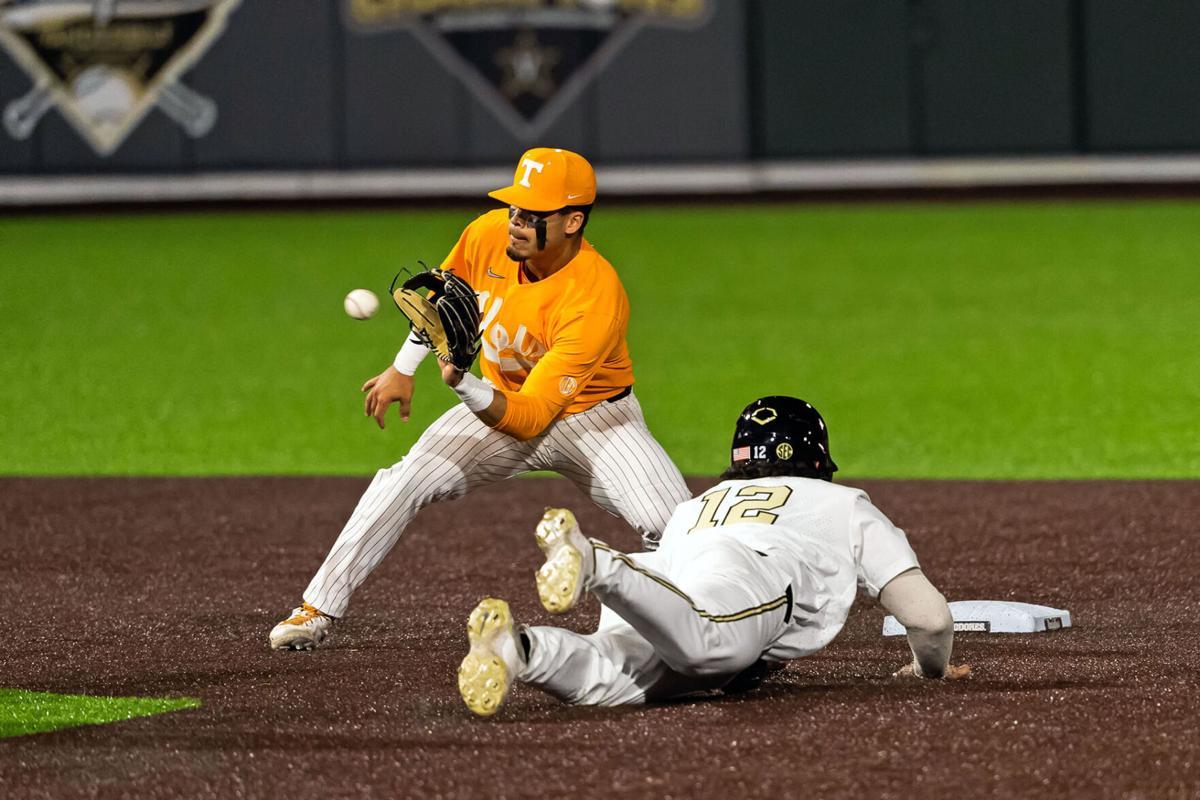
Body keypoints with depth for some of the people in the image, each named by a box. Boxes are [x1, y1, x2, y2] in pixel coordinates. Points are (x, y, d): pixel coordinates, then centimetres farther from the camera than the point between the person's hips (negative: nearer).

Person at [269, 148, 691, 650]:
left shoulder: (597, 298, -35)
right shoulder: (488, 235, -19)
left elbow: (529, 419, -38)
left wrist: (463, 383, -53)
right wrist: (403, 369, 2)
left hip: (591, 415, -4)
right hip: (501, 399, 5)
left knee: (673, 528, -24)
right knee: (405, 481, -15)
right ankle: (318, 609, -4)